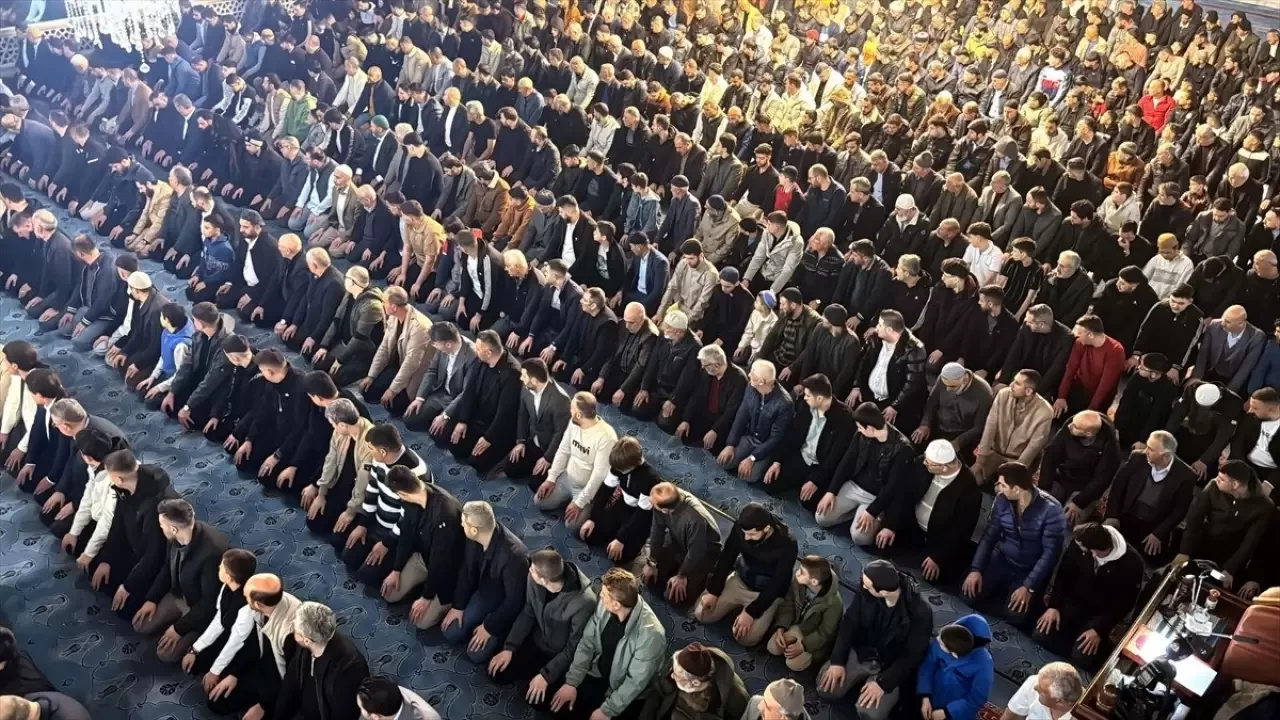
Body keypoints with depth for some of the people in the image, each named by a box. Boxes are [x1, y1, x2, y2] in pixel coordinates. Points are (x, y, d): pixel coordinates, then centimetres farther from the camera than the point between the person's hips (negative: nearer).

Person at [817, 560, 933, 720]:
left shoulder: (920, 613, -26)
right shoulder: (865, 592, -16)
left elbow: (912, 656, -18)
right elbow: (849, 624, -6)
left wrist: (882, 683, -23)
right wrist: (837, 661, -14)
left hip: (891, 666, -3)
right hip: (860, 653, 3)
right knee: (826, 689, -13)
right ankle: (861, 679, 13)